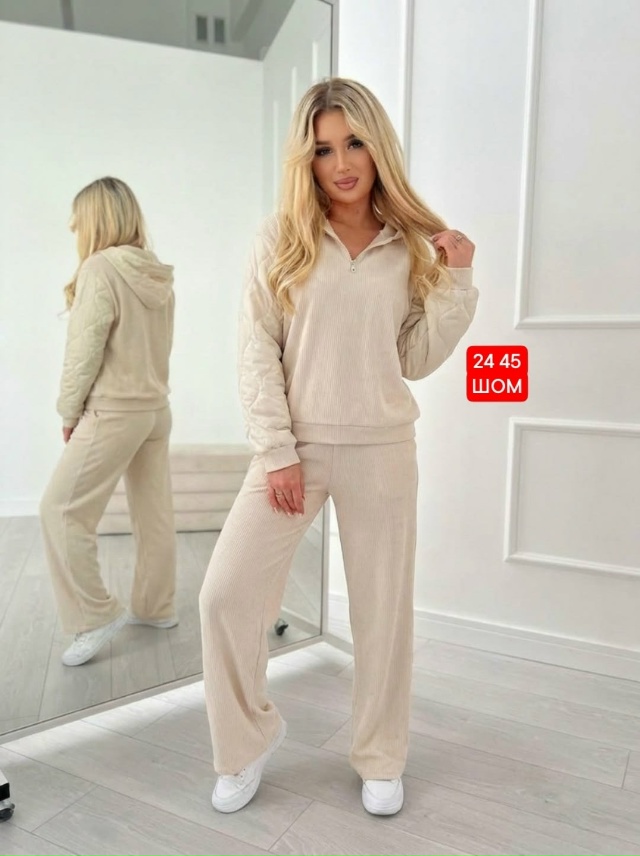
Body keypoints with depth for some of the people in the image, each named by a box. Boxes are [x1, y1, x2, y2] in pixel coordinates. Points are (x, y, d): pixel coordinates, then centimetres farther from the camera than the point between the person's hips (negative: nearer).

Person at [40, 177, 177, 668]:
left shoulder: (100, 268, -13)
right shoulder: (157, 274, 8)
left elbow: (84, 352, -14)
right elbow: (155, 345, 10)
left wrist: (69, 412, -2)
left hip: (113, 412, -8)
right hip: (156, 407, 8)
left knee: (62, 511, 2)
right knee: (154, 512, 13)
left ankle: (95, 616, 5)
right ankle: (156, 607, 25)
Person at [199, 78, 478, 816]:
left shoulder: (412, 245, 5)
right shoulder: (282, 238, 2)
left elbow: (417, 361, 4)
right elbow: (256, 351, -3)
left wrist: (455, 283, -6)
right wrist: (277, 450, -10)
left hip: (381, 449, 1)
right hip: (295, 444, 0)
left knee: (383, 608, 9)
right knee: (225, 595, -4)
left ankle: (380, 758, 33)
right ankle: (250, 736, 23)